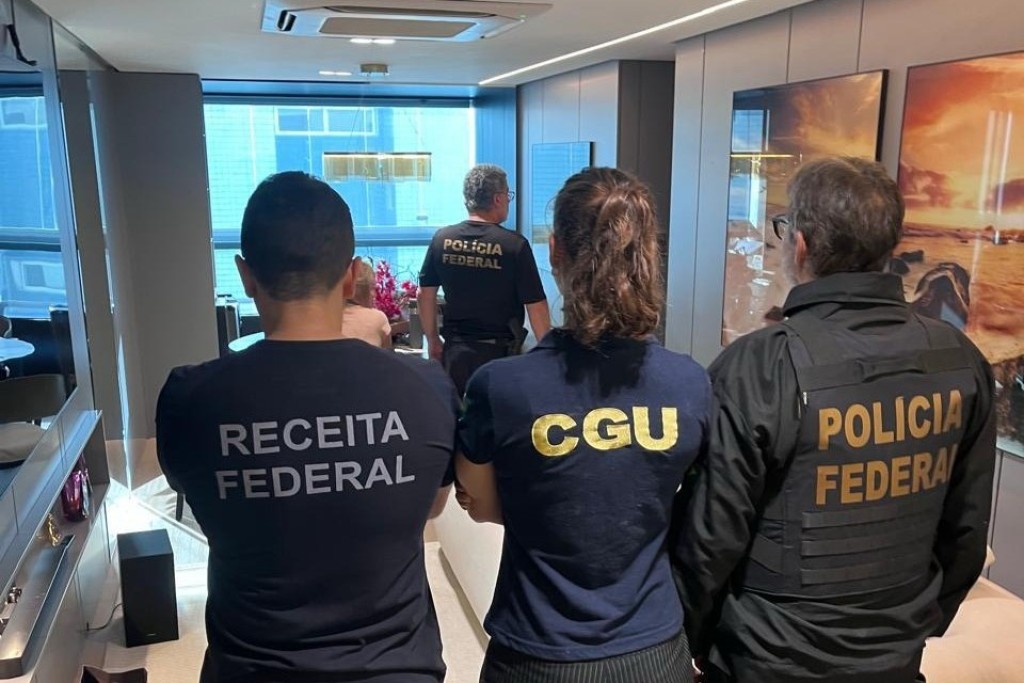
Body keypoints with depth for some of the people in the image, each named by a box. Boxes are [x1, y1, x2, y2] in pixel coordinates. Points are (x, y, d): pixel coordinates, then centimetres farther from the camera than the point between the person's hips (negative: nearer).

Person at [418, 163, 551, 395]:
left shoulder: (442, 239, -1)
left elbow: (425, 295, 7)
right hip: (499, 351, -3)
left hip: (455, 351, 4)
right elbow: (536, 305, -11)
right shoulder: (515, 245, -12)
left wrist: (433, 340, 18)